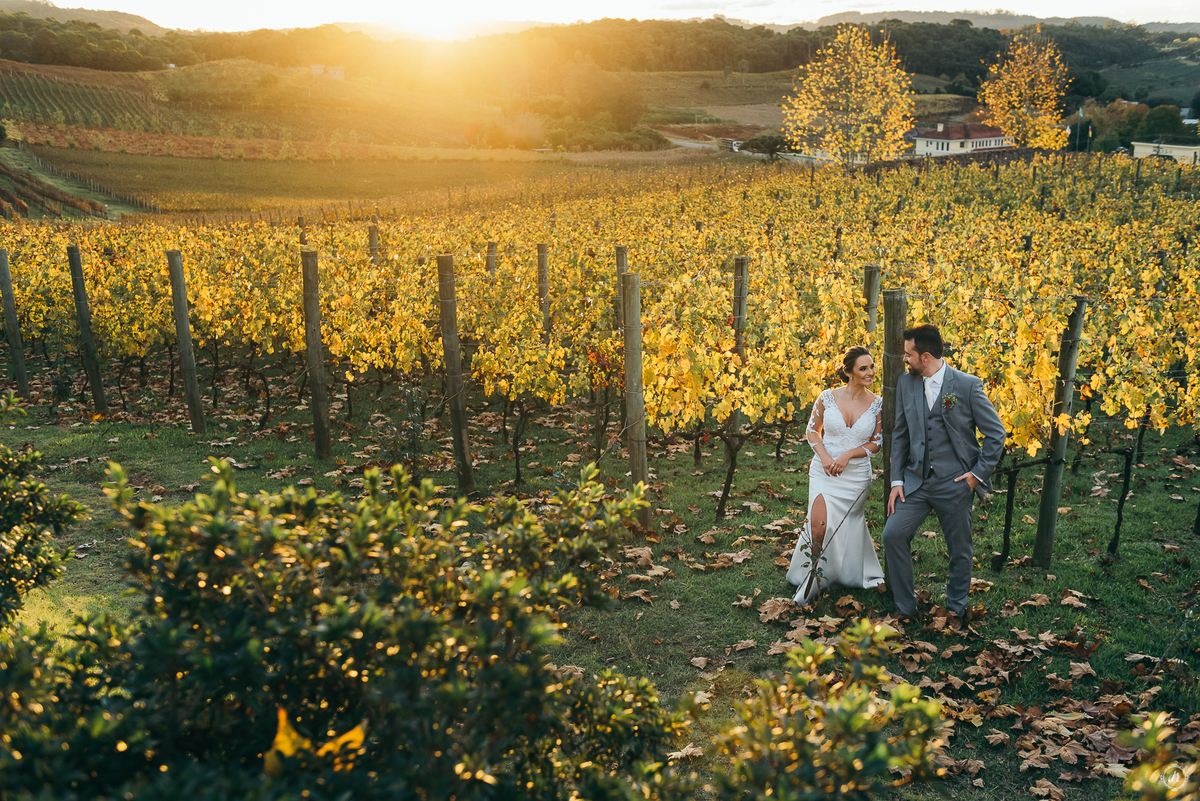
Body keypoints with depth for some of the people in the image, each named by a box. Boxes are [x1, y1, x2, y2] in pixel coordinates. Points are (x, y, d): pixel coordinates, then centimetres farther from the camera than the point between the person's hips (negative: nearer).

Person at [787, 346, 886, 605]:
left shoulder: (877, 404, -5)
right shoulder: (828, 397, -7)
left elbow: (876, 443, 0)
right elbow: (813, 430, 4)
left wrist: (847, 454, -15)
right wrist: (823, 456, -13)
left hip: (856, 475, 1)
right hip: (824, 471, -1)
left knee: (848, 524, 14)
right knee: (820, 523, -18)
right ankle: (814, 573, 4)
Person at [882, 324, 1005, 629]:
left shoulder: (968, 385, -10)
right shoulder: (905, 384, 2)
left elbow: (995, 433, -3)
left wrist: (978, 473, -8)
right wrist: (897, 480, 3)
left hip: (955, 483, -3)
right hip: (916, 480, 3)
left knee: (960, 550, 9)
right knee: (893, 534, -8)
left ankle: (956, 608, 32)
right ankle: (904, 607, 9)